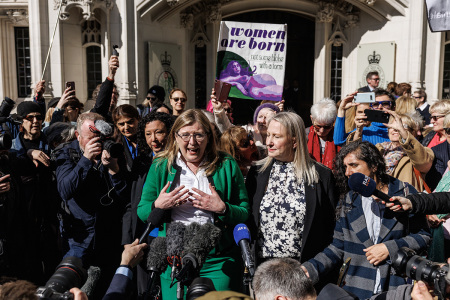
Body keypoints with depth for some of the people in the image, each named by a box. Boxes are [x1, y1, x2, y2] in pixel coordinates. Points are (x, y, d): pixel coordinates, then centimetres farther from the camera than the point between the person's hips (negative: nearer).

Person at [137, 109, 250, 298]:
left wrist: (222, 208, -17)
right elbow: (141, 213, 7)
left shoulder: (226, 165, 1)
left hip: (217, 260, -1)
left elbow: (245, 213, 1)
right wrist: (158, 205, -13)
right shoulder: (160, 167, 4)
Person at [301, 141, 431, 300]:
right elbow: (338, 248, 2)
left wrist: (390, 248, -12)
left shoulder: (405, 193, -2)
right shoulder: (347, 201, 3)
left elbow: (423, 235, 1)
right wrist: (309, 269, -11)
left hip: (398, 287, -1)